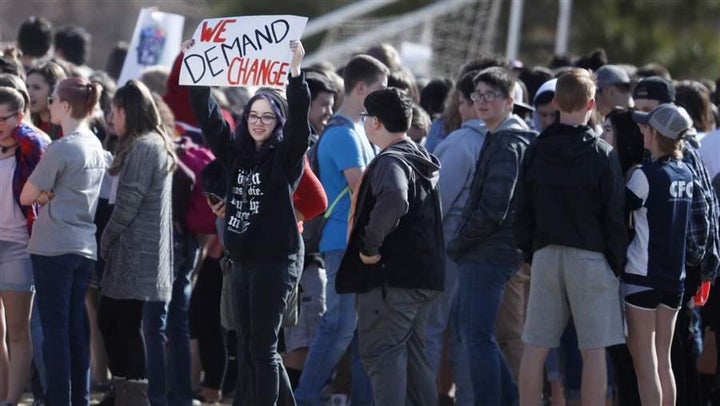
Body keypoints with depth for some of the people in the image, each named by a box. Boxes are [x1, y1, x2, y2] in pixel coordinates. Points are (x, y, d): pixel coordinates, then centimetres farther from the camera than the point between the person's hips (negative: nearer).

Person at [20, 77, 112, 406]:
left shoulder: (60, 149, -14)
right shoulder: (97, 148, 10)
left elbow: (26, 196, -9)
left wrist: (43, 195, 7)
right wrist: (52, 194, 5)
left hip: (52, 249, -7)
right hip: (85, 248, 7)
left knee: (55, 331, -4)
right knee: (77, 330, 9)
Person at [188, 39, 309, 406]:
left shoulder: (286, 156, -4)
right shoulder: (236, 153, 11)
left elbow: (299, 119, -18)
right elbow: (208, 116, 10)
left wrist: (295, 73, -29)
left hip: (275, 261, -7)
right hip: (242, 260, 7)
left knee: (261, 347, -8)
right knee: (248, 347, 10)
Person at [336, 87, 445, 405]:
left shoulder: (391, 161, -14)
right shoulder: (421, 160, 17)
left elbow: (392, 200, -36)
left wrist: (370, 246, -24)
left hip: (391, 274, -9)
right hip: (423, 275, 9)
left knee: (381, 354, -8)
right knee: (413, 352, 16)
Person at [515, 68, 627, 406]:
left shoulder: (536, 152, 4)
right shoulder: (602, 154, -7)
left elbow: (522, 212, 9)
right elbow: (614, 217, -6)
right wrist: (619, 264, 2)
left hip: (545, 255, 4)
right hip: (590, 256, -4)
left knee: (535, 347, 6)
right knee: (593, 350, -2)